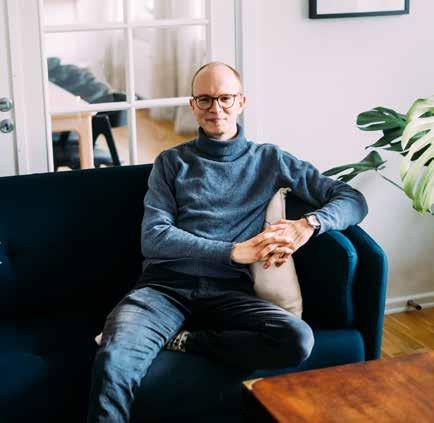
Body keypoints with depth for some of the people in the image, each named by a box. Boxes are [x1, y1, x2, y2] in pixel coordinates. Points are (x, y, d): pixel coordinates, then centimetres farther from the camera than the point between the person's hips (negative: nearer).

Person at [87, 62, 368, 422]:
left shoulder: (270, 160, 16)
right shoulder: (171, 163, 15)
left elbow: (354, 201, 13)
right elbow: (154, 238, 1)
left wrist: (308, 224, -9)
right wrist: (235, 251, -10)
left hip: (228, 291, 2)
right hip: (166, 285, -2)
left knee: (298, 340, -30)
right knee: (113, 362, -35)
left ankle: (178, 340, -15)